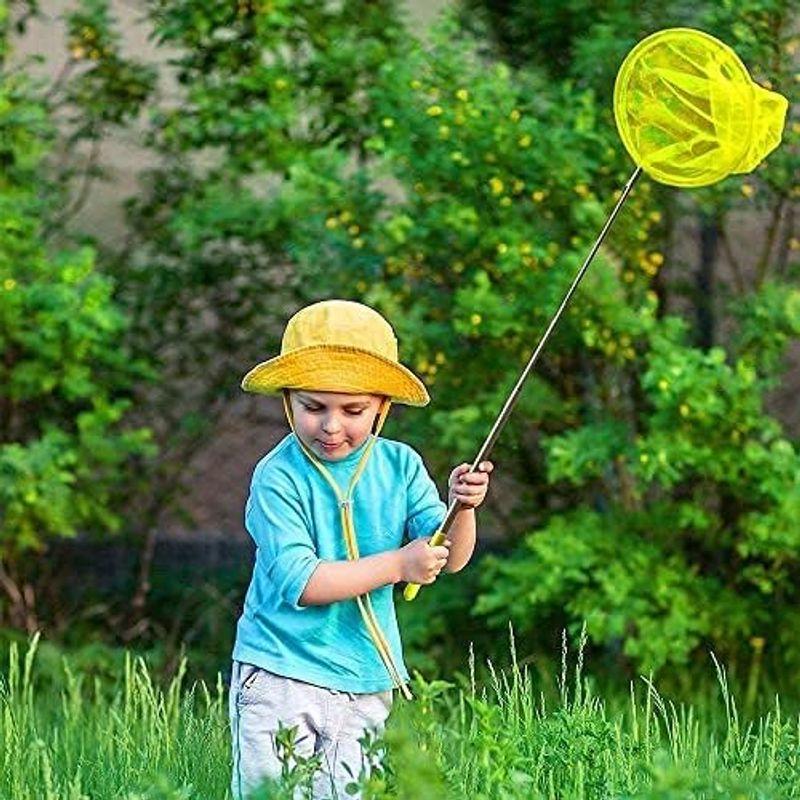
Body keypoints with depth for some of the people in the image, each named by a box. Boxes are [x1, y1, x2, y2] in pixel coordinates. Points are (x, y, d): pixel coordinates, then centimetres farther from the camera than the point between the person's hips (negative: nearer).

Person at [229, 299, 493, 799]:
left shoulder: (399, 466, 0)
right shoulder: (278, 478, -13)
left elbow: (448, 558, -4)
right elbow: (299, 581, -21)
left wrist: (462, 508, -25)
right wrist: (397, 565, -24)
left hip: (366, 685, 4)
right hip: (280, 676, -4)